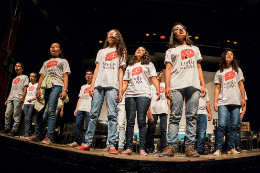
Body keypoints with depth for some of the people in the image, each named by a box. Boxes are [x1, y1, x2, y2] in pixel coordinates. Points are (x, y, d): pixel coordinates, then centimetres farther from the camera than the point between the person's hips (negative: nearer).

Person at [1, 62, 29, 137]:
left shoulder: (24, 77, 8)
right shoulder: (14, 79, 29)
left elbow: (25, 88, -4)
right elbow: (11, 90, 26)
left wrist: (23, 98, -15)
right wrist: (7, 99, 18)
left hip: (18, 99, -7)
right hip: (10, 98, 7)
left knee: (16, 115, -8)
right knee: (7, 114, 4)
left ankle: (14, 130, -6)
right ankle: (7, 128, 12)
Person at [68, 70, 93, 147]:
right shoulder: (83, 87, 25)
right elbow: (80, 98, 21)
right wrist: (76, 109, 11)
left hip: (89, 109, -5)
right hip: (80, 109, 5)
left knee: (87, 126, -8)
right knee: (77, 124, -1)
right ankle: (76, 141, 3)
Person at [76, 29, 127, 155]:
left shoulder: (120, 53, 20)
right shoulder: (101, 52, 26)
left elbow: (120, 72, 11)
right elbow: (97, 69, 17)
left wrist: (120, 91, 0)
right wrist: (92, 85, 3)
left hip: (112, 86, -2)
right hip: (99, 85, 3)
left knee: (112, 114, -11)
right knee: (94, 114, -2)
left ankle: (112, 146, -11)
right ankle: (87, 143, 2)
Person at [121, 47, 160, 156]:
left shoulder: (149, 64, 19)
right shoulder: (129, 66, 27)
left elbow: (154, 78, 7)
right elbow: (125, 83, 20)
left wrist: (158, 90, -9)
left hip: (143, 94, -3)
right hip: (130, 95, 3)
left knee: (141, 121, -9)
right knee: (130, 121, -3)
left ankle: (142, 149, -7)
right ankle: (129, 148, -1)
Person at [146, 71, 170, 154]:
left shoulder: (165, 85, 22)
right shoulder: (152, 85, 14)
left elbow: (168, 98, 18)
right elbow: (149, 99, 5)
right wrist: (149, 113, -6)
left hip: (164, 110, 2)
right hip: (153, 110, -2)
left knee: (163, 129, -1)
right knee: (151, 129, -3)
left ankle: (163, 148, 5)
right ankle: (149, 149, 4)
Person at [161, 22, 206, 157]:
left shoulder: (194, 49, 28)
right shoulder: (171, 51, 20)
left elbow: (199, 68, 22)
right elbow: (168, 69, 9)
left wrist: (203, 85, 10)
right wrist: (167, 86, -5)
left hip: (193, 86, 2)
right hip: (176, 86, -2)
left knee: (191, 117, -3)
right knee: (175, 116, -7)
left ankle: (189, 147, 0)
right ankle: (171, 147, -6)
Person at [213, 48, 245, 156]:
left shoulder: (237, 70, 20)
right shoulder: (219, 72, 16)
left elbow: (241, 85, 15)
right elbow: (217, 88, 10)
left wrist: (243, 98, 3)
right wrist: (215, 102, 1)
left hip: (236, 102, 2)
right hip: (223, 102, -2)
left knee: (234, 126, -1)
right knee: (222, 125, -14)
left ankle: (231, 148, 7)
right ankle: (218, 149, -11)